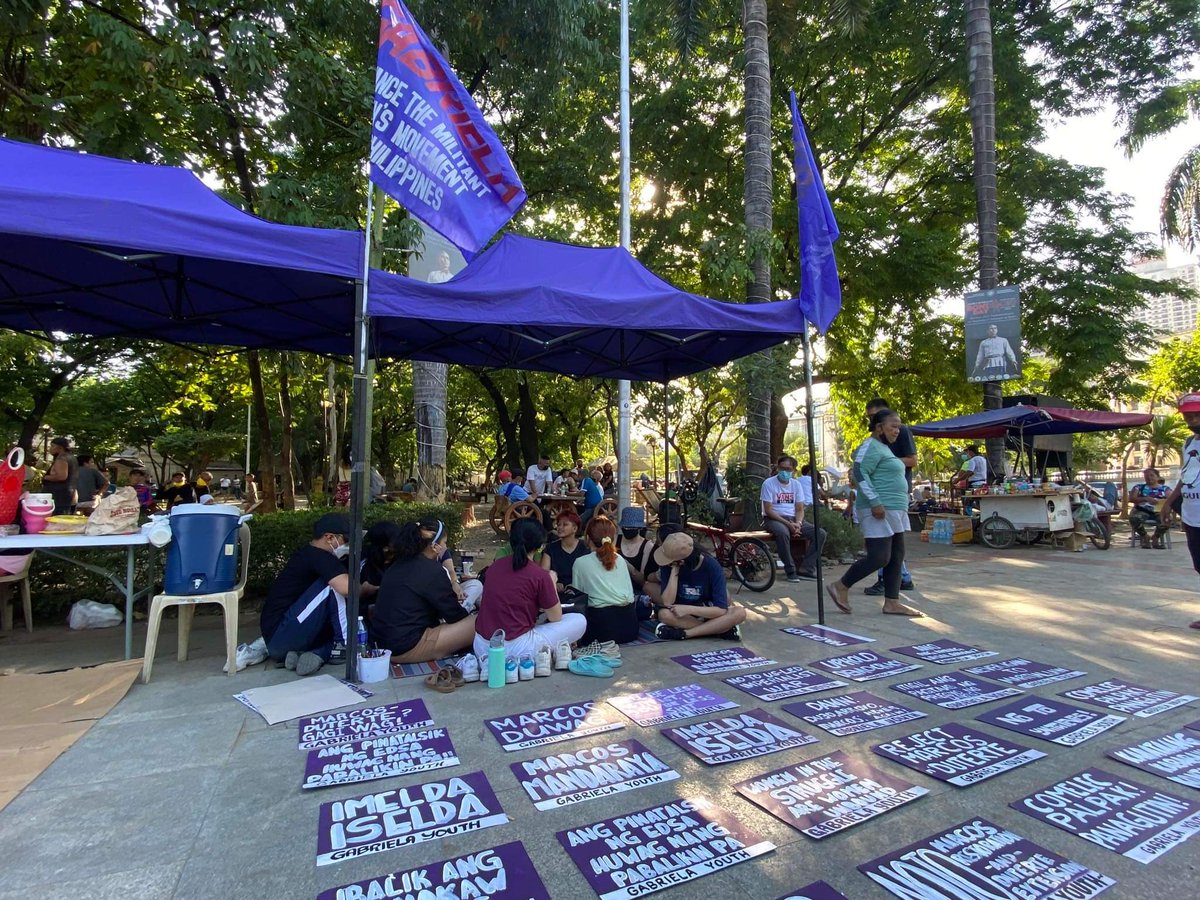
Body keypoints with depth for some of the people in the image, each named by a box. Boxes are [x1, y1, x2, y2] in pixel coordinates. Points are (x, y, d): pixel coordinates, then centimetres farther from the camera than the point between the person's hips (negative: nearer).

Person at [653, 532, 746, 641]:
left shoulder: (712, 566, -22)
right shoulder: (668, 566, -19)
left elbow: (721, 609, -25)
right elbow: (667, 603, -26)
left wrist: (689, 609, -31)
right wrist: (674, 572, -32)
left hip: (707, 613, 0)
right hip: (681, 613, 0)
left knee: (739, 613, -29)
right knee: (664, 614, -34)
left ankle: (683, 633, -27)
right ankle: (723, 629, -24)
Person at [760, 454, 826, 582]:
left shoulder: (796, 484, 10)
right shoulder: (769, 483, -6)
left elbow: (800, 509, 10)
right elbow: (768, 510, -12)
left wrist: (798, 523, -13)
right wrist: (788, 524, -20)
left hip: (793, 519, 6)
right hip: (774, 519, -5)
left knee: (820, 533, -14)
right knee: (782, 532, -39)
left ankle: (806, 569, -10)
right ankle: (790, 570, -22)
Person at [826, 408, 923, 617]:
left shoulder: (884, 448, 21)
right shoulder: (871, 446, -10)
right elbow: (859, 474, -21)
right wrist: (875, 502, -26)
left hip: (894, 511, 11)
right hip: (880, 510, -11)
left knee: (896, 557, 8)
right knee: (879, 557, -12)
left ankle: (892, 603, 12)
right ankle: (840, 587, 0)